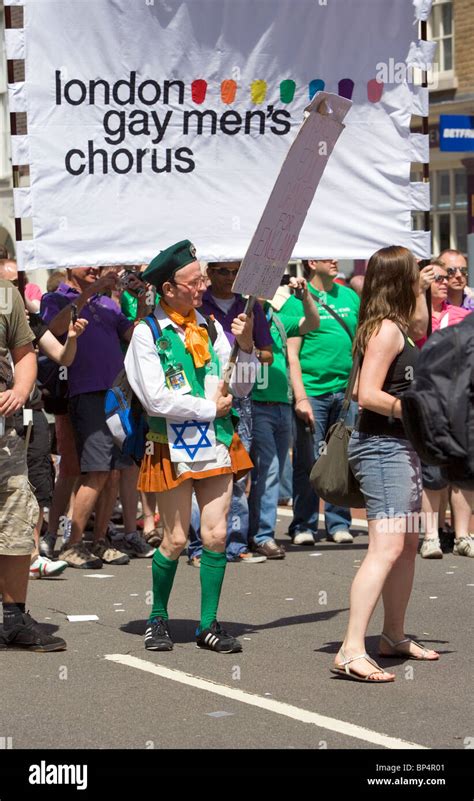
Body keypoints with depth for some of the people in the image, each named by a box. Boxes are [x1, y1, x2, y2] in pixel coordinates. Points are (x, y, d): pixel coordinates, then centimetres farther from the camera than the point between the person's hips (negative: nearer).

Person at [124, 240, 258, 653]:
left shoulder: (211, 326, 7)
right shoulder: (147, 333, -6)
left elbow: (242, 387, 11)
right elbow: (156, 399, -14)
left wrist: (245, 346, -4)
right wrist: (208, 407, -8)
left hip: (217, 443, 4)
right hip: (173, 447, -4)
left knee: (216, 533, -1)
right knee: (176, 539, 2)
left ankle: (208, 623, 9)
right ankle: (158, 619, 21)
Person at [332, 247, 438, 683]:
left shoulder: (396, 327, 13)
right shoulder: (385, 330, -16)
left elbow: (419, 333, 37)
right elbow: (368, 394, -24)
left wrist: (422, 293, 26)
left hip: (402, 447, 11)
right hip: (383, 447, -11)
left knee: (408, 545, 19)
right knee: (386, 548, -19)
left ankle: (395, 636, 31)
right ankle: (352, 651, -25)